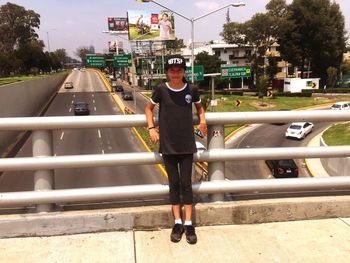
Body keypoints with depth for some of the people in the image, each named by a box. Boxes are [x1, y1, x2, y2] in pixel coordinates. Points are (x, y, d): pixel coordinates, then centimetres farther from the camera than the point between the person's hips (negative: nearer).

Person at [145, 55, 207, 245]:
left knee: (186, 183, 4)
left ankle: (188, 223, 15)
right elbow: (149, 108, 9)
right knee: (174, 184, 9)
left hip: (187, 145, 0)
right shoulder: (161, 90, -5)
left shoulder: (191, 89, -3)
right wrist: (151, 128, -3)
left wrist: (202, 121, -1)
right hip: (168, 145, 0)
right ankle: (177, 222, 20)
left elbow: (199, 107, 16)